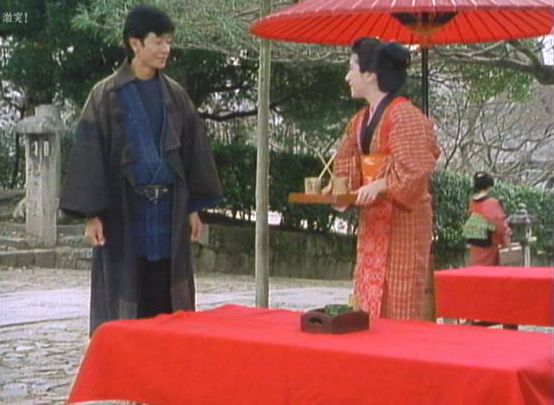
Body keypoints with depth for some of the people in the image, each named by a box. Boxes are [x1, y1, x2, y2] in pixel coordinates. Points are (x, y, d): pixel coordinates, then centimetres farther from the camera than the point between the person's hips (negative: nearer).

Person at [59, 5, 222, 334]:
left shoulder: (175, 95, 9)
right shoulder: (107, 95, -3)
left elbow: (192, 150, 11)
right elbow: (89, 153, -6)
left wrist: (194, 207, 7)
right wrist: (91, 213, -11)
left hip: (168, 208, 4)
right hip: (123, 210, -3)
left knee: (165, 295, 5)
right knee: (121, 297, 0)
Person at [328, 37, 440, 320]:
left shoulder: (403, 115, -12)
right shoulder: (360, 121, 14)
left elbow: (414, 169, -18)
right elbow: (348, 166, 18)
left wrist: (380, 186, -27)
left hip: (402, 220, -8)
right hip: (372, 221, 8)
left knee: (398, 303, -6)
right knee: (368, 298, 8)